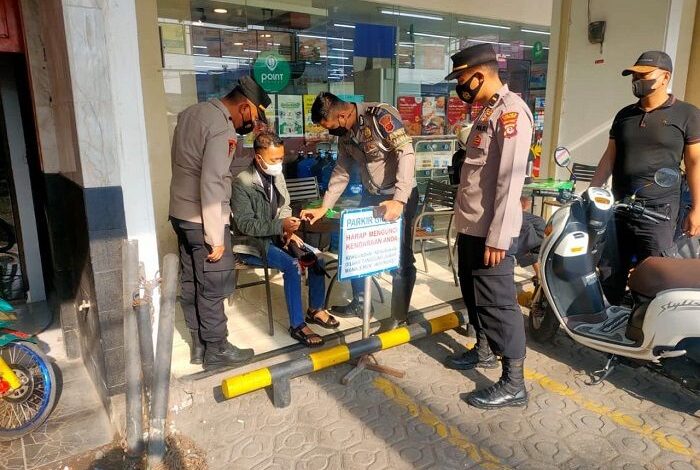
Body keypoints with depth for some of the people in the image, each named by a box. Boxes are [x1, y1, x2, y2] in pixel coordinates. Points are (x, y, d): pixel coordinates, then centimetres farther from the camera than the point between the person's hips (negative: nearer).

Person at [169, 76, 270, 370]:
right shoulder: (222, 129, -20)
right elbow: (211, 185, -25)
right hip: (202, 220, -9)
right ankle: (216, 351, 17)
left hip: (181, 213, 9)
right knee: (213, 289, 4)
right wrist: (215, 237, -20)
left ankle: (199, 345, 28)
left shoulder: (192, 112, 8)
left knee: (191, 283, 15)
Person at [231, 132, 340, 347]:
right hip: (252, 243, -7)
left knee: (316, 256, -10)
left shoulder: (277, 176, 2)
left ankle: (316, 309, 9)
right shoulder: (242, 183, -18)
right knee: (293, 265, -28)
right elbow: (245, 224, -21)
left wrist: (288, 231, -6)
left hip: (276, 236, 7)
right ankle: (297, 326, -16)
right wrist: (281, 226, -31)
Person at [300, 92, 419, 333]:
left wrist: (399, 200, -37)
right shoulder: (344, 133, 2)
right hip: (371, 196, 7)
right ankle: (359, 303, 30)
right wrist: (324, 207, 3)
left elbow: (407, 154, -29)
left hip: (400, 195, -7)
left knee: (401, 256, 0)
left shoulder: (380, 115, -22)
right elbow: (341, 172, 10)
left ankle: (399, 315, 16)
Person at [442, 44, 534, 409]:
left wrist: (498, 237, -24)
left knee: (497, 303, -2)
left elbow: (511, 179, -22)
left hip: (491, 232, -10)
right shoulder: (487, 111, 15)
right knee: (473, 293, 21)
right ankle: (484, 351, 41)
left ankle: (513, 384, 12)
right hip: (470, 227, 10)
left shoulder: (511, 111, -15)